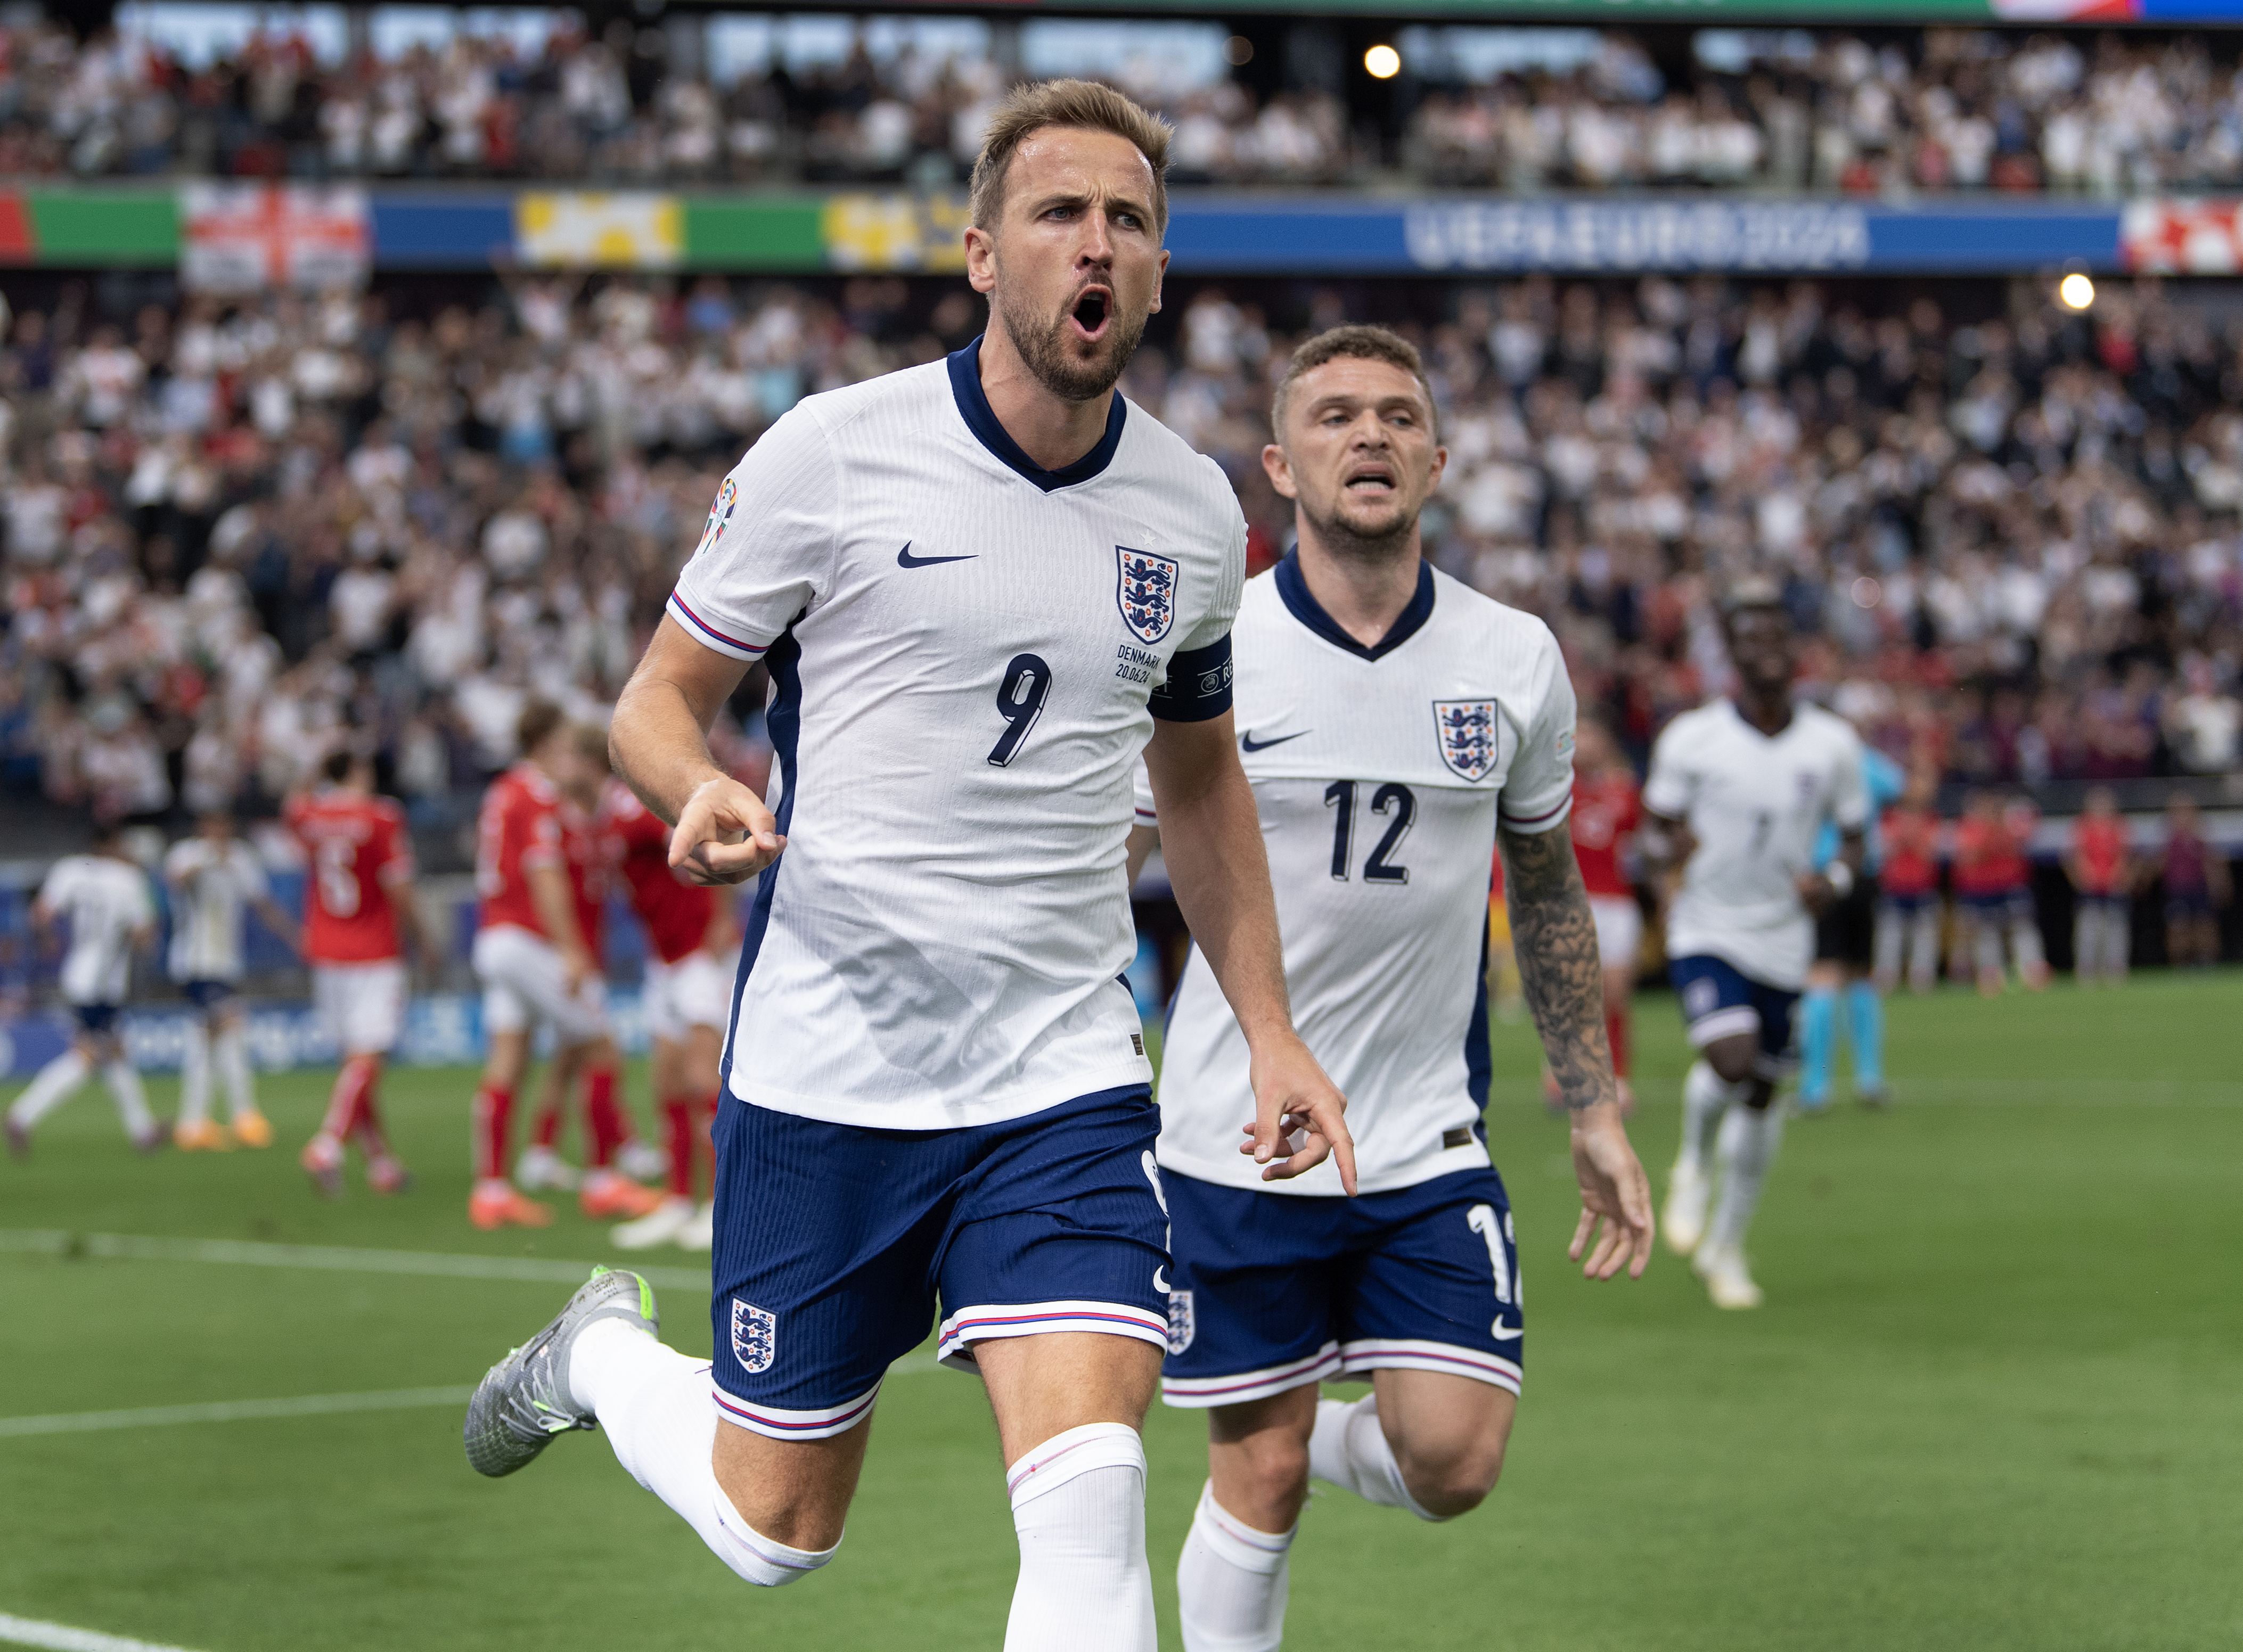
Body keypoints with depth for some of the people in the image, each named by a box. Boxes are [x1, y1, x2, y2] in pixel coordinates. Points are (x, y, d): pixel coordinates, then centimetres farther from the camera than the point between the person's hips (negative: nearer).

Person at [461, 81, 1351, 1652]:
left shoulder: (1193, 509, 5)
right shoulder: (832, 455, -8)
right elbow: (658, 700, 0)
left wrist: (1270, 1033, 14)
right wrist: (699, 791, -23)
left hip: (1066, 1080, 2)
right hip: (824, 1066, -2)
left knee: (1090, 1502, -18)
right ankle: (603, 1354, 42)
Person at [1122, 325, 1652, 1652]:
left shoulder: (1517, 661, 0)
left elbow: (1550, 892, 14)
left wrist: (1598, 1114, 13)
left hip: (1431, 1146, 2)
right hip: (1234, 1142, -2)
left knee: (1454, 1465, -9)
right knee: (1259, 1480, 2)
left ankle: (1340, 1442, 26)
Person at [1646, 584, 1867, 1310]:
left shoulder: (1832, 745, -2)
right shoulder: (1692, 740, -8)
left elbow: (1853, 835, 8)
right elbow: (1660, 821, 5)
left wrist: (1835, 878, -13)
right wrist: (1673, 848, -19)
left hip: (1783, 940, 3)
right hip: (1706, 930, -3)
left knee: (1761, 1093, 8)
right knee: (1731, 1057, -26)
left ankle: (1727, 1245, 26)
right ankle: (1694, 1167, 7)